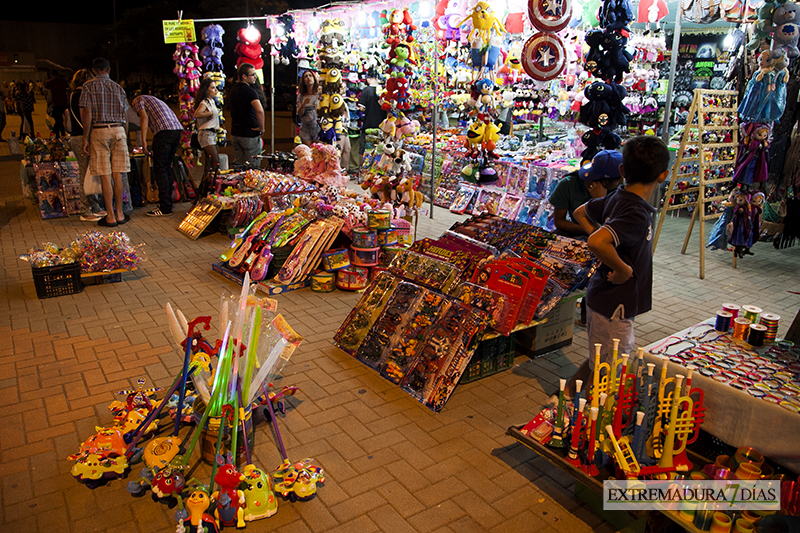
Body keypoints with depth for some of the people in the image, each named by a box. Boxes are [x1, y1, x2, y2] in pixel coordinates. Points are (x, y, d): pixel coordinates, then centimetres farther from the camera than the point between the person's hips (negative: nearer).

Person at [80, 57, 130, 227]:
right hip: (118, 130, 3)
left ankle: (110, 217, 2)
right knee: (117, 175, 6)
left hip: (99, 131, -3)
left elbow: (87, 114, -8)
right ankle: (119, 214, 10)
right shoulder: (118, 87, 12)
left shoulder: (89, 86, 0)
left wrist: (86, 138, -4)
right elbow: (124, 116, 10)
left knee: (105, 177, -1)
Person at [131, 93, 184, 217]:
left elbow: (144, 117, -5)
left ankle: (165, 208, -5)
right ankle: (168, 201, 21)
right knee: (167, 167, 16)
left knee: (160, 169, -4)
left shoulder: (137, 100, 14)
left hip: (164, 131, -8)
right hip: (177, 129, 8)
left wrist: (143, 141, -11)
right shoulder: (152, 100, 37)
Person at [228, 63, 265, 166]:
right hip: (250, 135, -8)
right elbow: (259, 110, -32)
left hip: (235, 134, 8)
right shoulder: (249, 91, -16)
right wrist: (261, 128, -19)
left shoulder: (232, 89, 12)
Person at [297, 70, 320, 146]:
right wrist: (303, 104, -16)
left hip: (317, 127, -2)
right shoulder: (301, 96, 8)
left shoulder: (320, 93, 1)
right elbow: (299, 114, 2)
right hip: (305, 128, 2)